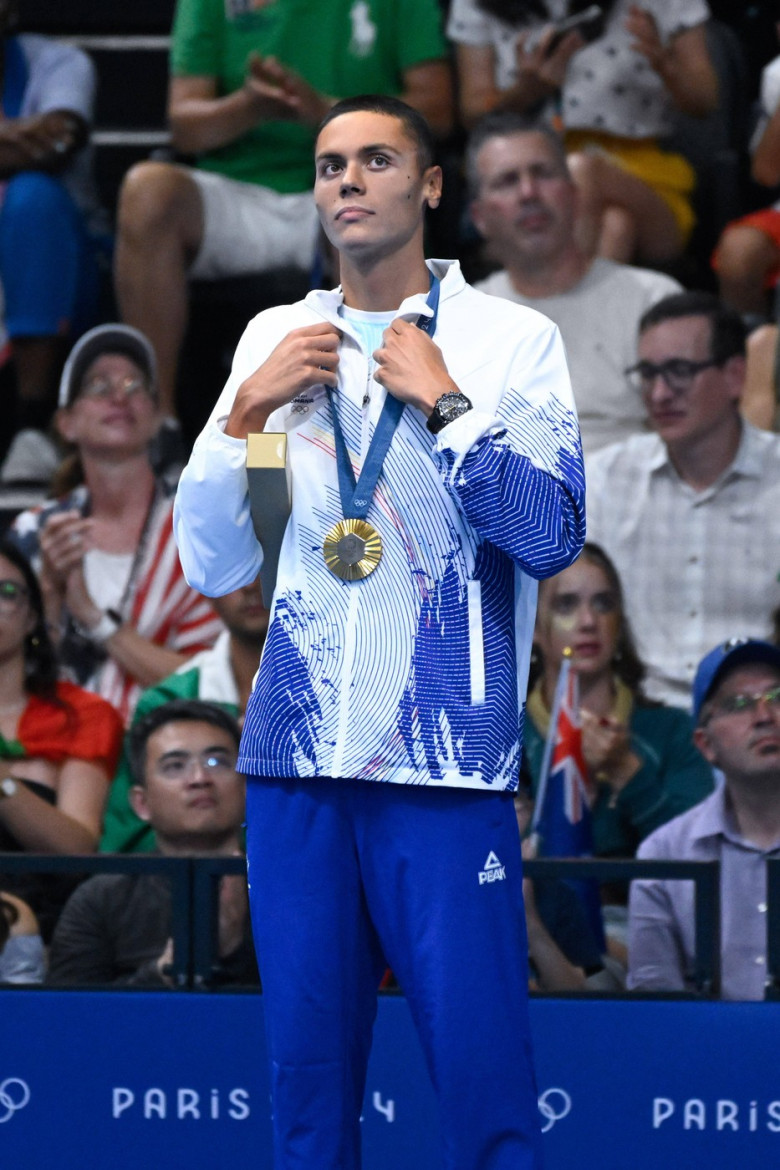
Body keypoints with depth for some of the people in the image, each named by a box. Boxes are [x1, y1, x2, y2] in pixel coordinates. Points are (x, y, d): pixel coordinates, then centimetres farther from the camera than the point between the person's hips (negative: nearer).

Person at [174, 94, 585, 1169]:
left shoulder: (513, 340, 4)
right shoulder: (276, 340, 14)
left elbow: (552, 538, -8)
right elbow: (212, 565, 12)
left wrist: (443, 401, -10)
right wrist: (247, 410, 0)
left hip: (447, 765, -3)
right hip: (298, 759, 3)